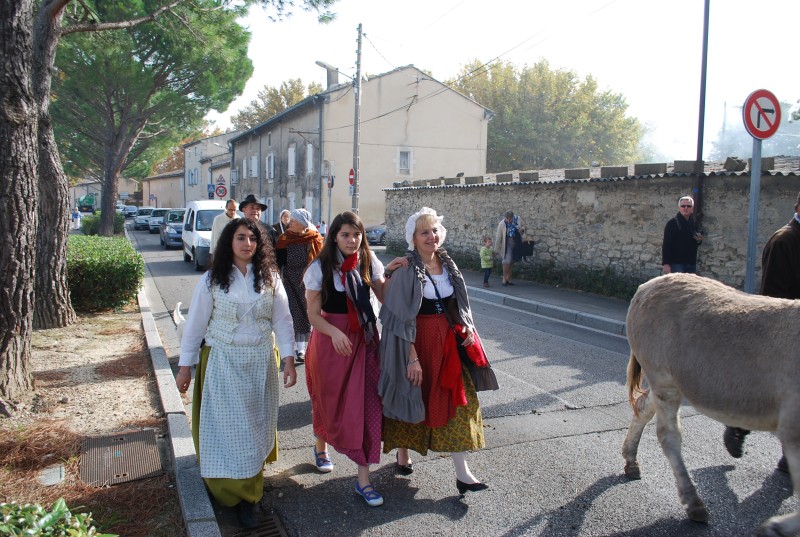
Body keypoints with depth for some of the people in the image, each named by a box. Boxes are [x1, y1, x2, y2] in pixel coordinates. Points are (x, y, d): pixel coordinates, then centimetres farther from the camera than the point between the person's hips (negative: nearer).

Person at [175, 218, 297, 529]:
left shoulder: (269, 278, -1)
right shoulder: (212, 280, -5)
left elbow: (282, 320, 2)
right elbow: (195, 324, -2)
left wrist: (288, 359, -4)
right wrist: (185, 367, -2)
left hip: (260, 363, 2)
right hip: (223, 363, -2)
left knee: (256, 425, 10)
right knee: (227, 427, 2)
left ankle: (251, 484, 24)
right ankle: (237, 494, 15)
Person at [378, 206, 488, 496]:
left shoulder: (447, 265, 6)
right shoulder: (405, 270, -13)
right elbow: (401, 319, -16)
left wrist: (467, 327, 1)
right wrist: (412, 357, -20)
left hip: (446, 342, 6)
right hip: (415, 342, -5)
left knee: (458, 401, 2)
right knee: (412, 399, 11)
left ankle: (462, 472, 9)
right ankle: (403, 455, 35)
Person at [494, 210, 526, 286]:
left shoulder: (517, 219, -5)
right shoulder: (502, 224, -15)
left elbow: (523, 227, 14)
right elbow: (498, 238, -9)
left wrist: (522, 229, -12)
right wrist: (497, 249, -6)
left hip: (517, 243, 4)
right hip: (507, 244, -4)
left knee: (511, 261, 11)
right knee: (507, 261, -13)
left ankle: (508, 279, 23)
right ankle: (504, 279, 3)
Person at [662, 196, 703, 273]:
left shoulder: (694, 223, 14)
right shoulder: (672, 223, -6)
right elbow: (666, 245, -12)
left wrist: (699, 240, 1)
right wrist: (665, 264, -19)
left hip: (691, 264, 7)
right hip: (676, 263, -6)